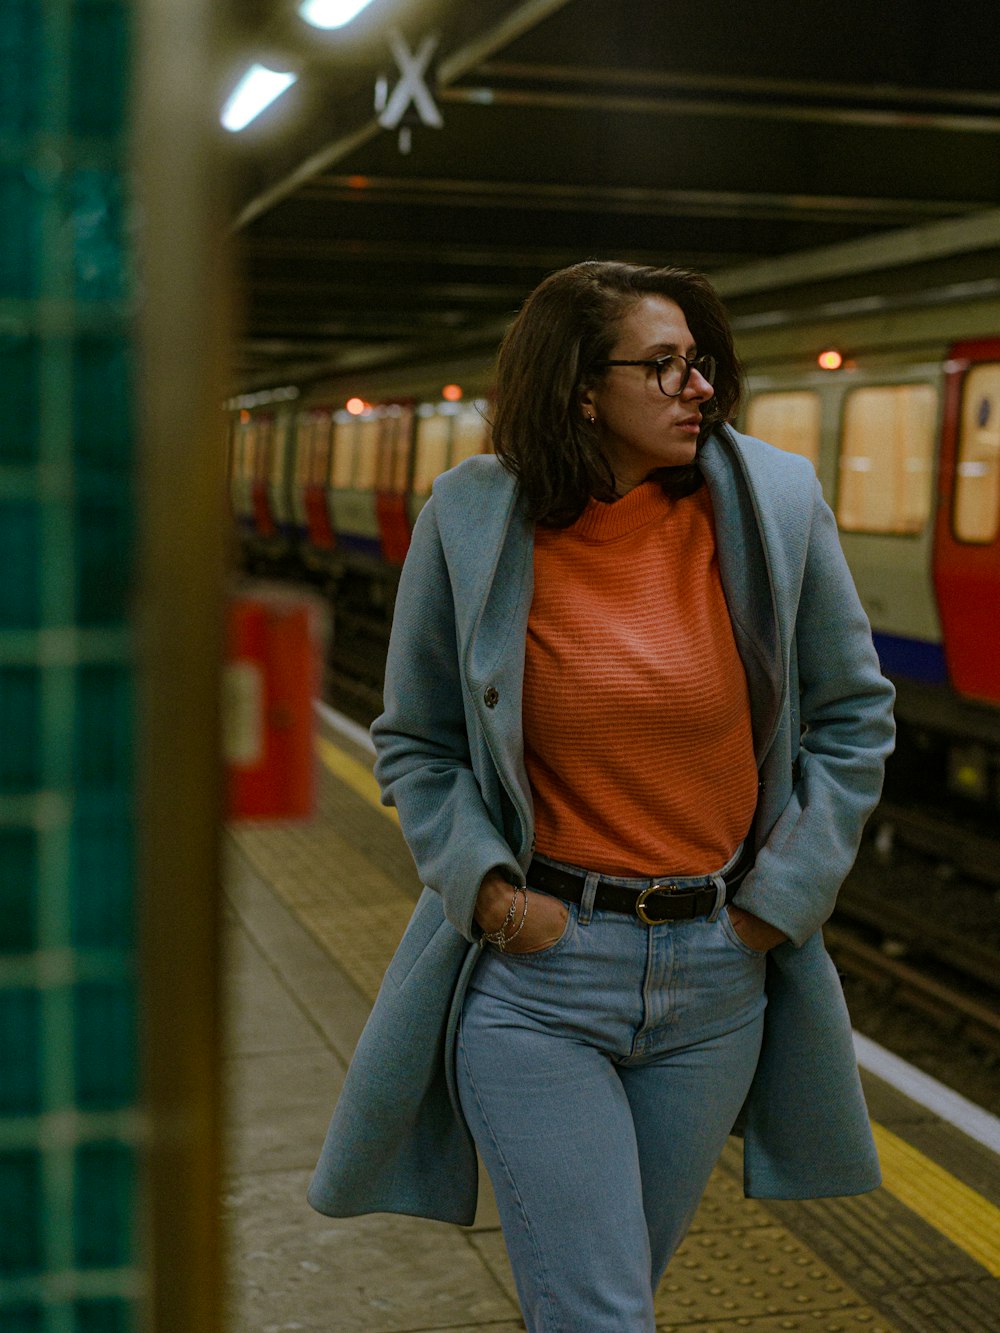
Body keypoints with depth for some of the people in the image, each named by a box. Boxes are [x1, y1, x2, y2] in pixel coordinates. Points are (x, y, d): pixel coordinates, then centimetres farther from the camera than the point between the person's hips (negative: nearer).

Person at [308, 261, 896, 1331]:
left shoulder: (774, 503, -4)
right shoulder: (474, 521, -7)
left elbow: (854, 719, 5)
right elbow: (413, 744, 4)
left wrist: (779, 900, 0)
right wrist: (489, 889, -10)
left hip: (717, 973, 3)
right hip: (536, 968, -2)